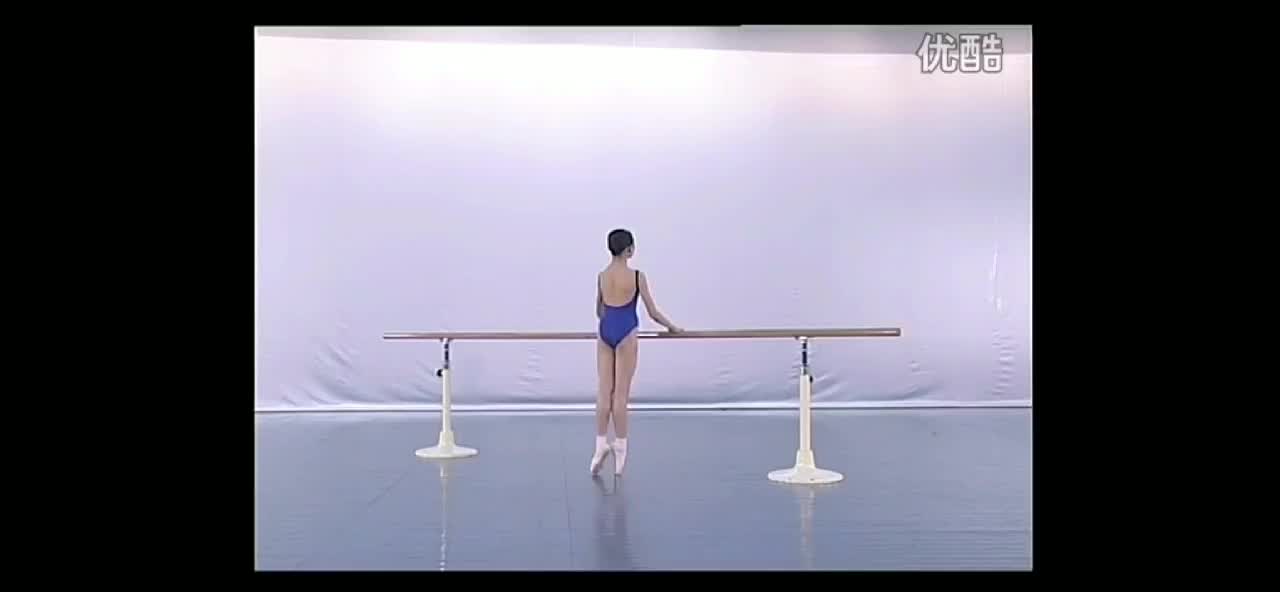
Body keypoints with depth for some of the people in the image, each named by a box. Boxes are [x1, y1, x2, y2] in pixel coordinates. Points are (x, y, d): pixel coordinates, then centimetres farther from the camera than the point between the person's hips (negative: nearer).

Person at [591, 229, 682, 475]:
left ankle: (601, 444, 7)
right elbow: (653, 312, -4)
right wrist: (672, 327, 12)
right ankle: (620, 447, 6)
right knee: (621, 393, 0)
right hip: (625, 334, -4)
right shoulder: (637, 276, -8)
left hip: (605, 332, 4)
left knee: (605, 392, 8)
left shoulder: (601, 276, 6)